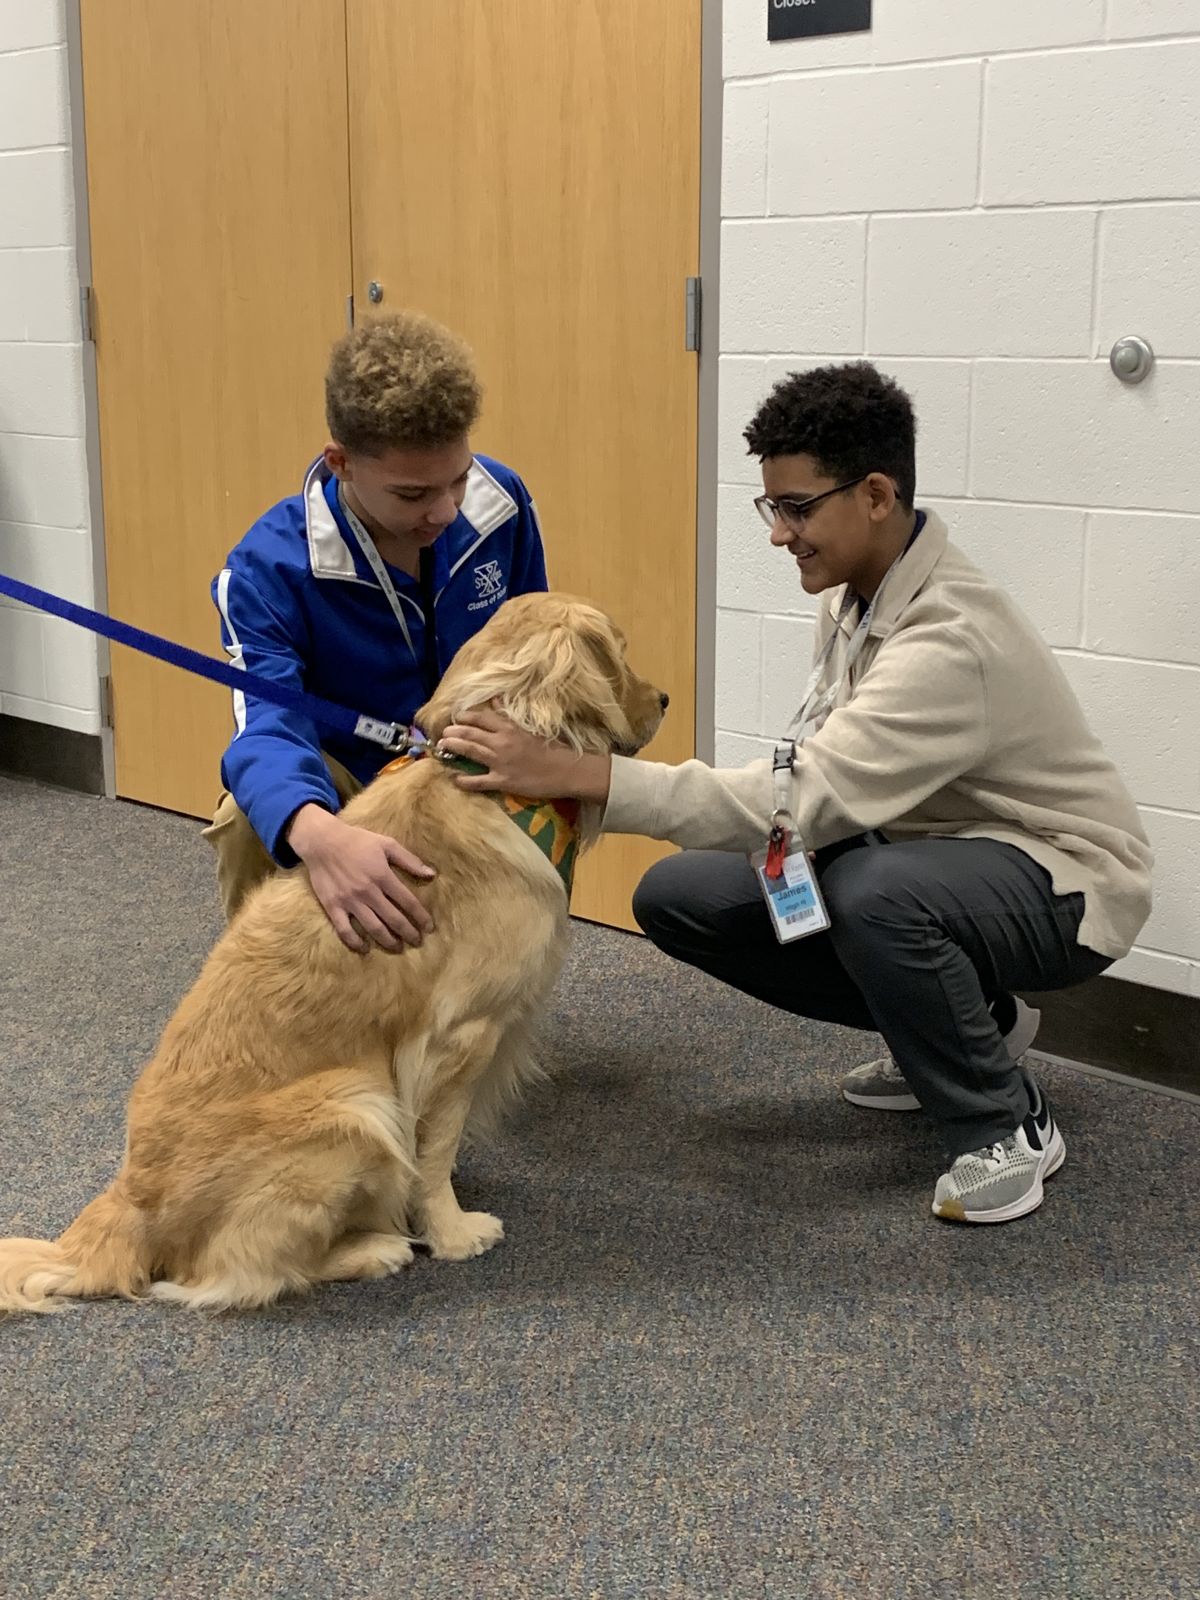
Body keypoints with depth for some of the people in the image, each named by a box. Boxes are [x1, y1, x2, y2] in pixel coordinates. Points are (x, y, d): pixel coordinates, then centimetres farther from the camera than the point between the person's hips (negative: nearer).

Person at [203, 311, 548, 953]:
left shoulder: (500, 501, -14)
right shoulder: (270, 566, -26)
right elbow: (267, 727, -40)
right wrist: (317, 832, -63)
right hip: (345, 778, -2)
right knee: (251, 824, -32)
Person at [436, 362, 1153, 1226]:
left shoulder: (952, 639, -31)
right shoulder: (852, 590, -2)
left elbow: (801, 798, -39)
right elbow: (826, 767, 13)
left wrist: (574, 774, -42)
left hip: (1058, 880, -9)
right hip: (917, 846, 9)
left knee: (872, 892, -41)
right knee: (678, 894, -1)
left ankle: (1009, 1126, -12)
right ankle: (963, 1024, 12)